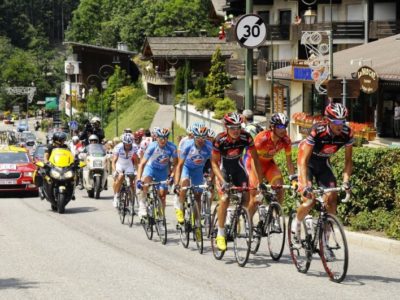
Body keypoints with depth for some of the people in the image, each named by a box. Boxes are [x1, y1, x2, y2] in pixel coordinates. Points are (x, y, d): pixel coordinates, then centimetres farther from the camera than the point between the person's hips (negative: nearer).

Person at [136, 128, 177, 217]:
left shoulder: (172, 147, -24)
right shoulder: (152, 147, -28)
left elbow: (175, 164, -13)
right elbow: (142, 164, -28)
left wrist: (172, 176, -27)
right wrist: (138, 180, -37)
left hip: (163, 170, 2)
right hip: (151, 167, -2)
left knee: (162, 195, -4)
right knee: (145, 181, -33)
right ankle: (142, 206, -25)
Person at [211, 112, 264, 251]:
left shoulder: (246, 137, -24)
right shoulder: (220, 140, -29)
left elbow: (255, 158, -15)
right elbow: (214, 162, -21)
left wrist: (261, 181, -18)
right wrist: (222, 181, -34)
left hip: (238, 166, 3)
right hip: (223, 167, -3)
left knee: (246, 197, -13)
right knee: (224, 199, -18)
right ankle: (220, 235, -8)